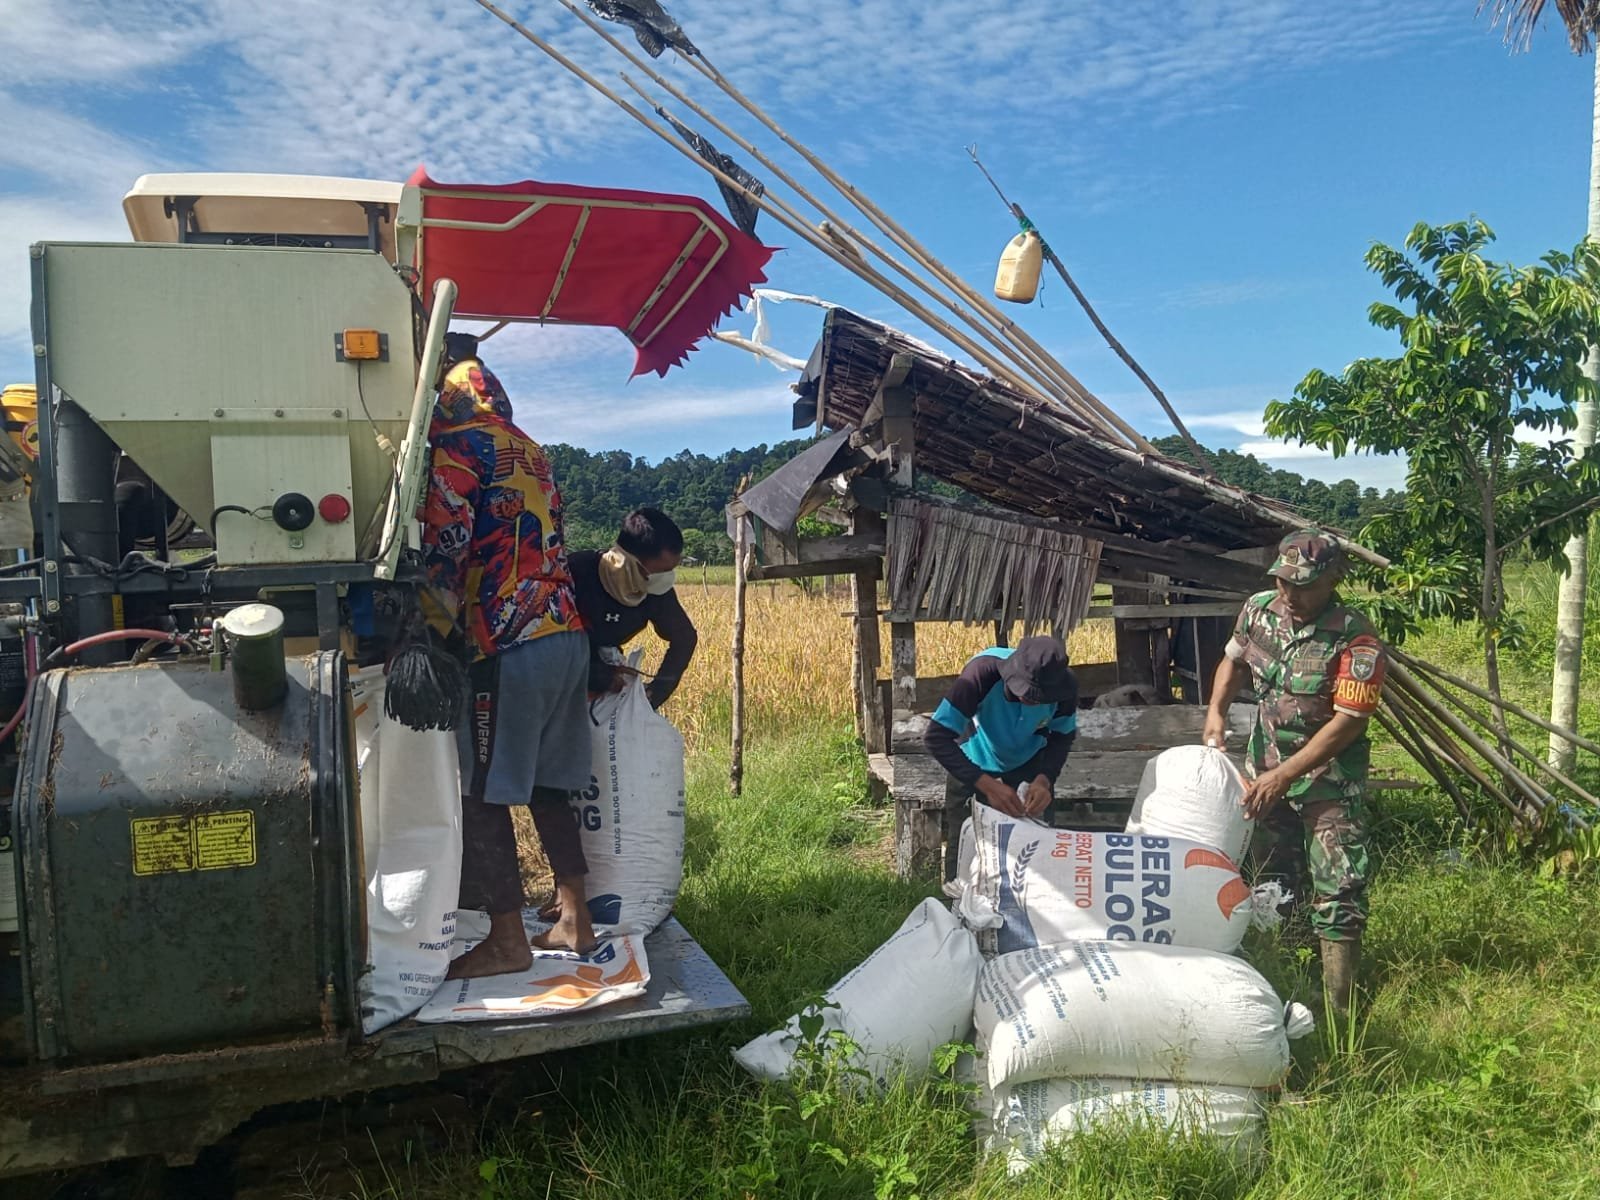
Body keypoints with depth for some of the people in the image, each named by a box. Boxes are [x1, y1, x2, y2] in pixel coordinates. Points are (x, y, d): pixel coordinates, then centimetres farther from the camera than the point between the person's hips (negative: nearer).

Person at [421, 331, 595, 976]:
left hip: (506, 645, -8)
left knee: (483, 794, 2)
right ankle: (574, 920, 19)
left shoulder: (455, 448, -6)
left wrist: (433, 631, -12)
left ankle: (507, 941, 7)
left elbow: (443, 548, -17)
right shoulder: (528, 449, 20)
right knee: (546, 784, 16)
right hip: (568, 634, 8)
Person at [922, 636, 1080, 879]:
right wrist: (987, 785, -44)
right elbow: (936, 738, -37)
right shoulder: (983, 673, -38)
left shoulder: (1064, 686, -28)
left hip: (1029, 764, 2)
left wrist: (1044, 779, -29)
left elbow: (1062, 737, -10)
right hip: (974, 765, -2)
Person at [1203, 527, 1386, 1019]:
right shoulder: (1258, 609, -5)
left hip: (1329, 777, -5)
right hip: (1265, 768, 6)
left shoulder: (1355, 639, -22)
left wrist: (1283, 776, -25)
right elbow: (1234, 660, 13)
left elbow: (1348, 720, -24)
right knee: (1273, 882, 16)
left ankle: (1339, 1009, 0)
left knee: (1338, 892, -9)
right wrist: (1217, 711, -4)